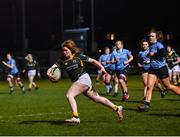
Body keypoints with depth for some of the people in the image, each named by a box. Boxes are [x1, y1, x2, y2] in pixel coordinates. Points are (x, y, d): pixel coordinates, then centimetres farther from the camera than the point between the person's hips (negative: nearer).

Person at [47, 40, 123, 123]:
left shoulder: (79, 56, -6)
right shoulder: (62, 61, 4)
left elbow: (92, 61, 4)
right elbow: (52, 68, -7)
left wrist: (101, 67, -8)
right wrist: (49, 73, -29)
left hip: (83, 78, -6)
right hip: (76, 81, 7)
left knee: (69, 95, -23)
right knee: (97, 98, 15)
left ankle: (75, 117, -25)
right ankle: (117, 108, 27)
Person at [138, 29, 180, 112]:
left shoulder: (158, 44, -13)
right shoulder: (151, 46, 11)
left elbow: (164, 53, -29)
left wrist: (153, 54, -23)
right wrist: (150, 56, 13)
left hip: (161, 68, -7)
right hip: (153, 69, 7)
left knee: (168, 86, 6)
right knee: (149, 86, -8)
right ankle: (146, 105, -13)